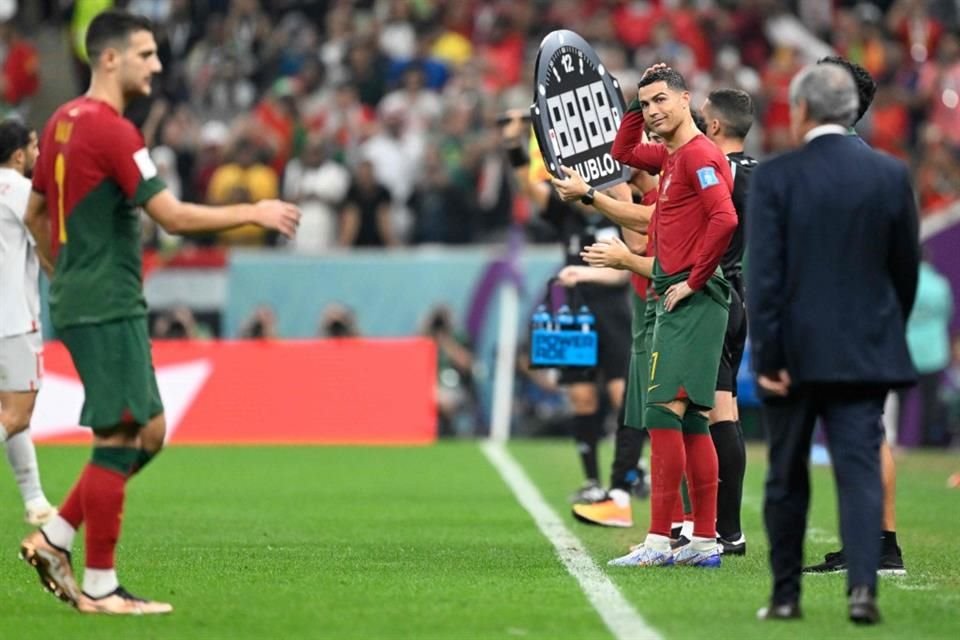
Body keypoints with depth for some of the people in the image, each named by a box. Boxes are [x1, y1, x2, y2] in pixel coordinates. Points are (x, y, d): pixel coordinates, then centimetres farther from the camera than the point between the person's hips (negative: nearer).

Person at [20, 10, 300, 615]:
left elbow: (36, 213, 22)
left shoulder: (65, 121, 12)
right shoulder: (112, 130, -16)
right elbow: (173, 215, -21)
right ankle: (100, 587, 1)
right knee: (119, 441, -4)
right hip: (107, 309, -10)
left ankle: (53, 540, 14)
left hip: (80, 301, 10)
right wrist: (254, 213, -13)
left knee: (149, 432, 13)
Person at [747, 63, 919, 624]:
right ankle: (863, 585, -18)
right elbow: (906, 268, 7)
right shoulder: (891, 174, 1)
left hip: (794, 351, -1)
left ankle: (787, 595, 16)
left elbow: (762, 275, -12)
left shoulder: (774, 178, -7)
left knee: (787, 477, 11)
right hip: (866, 352, 1)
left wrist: (767, 356, -10)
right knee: (862, 469, -1)